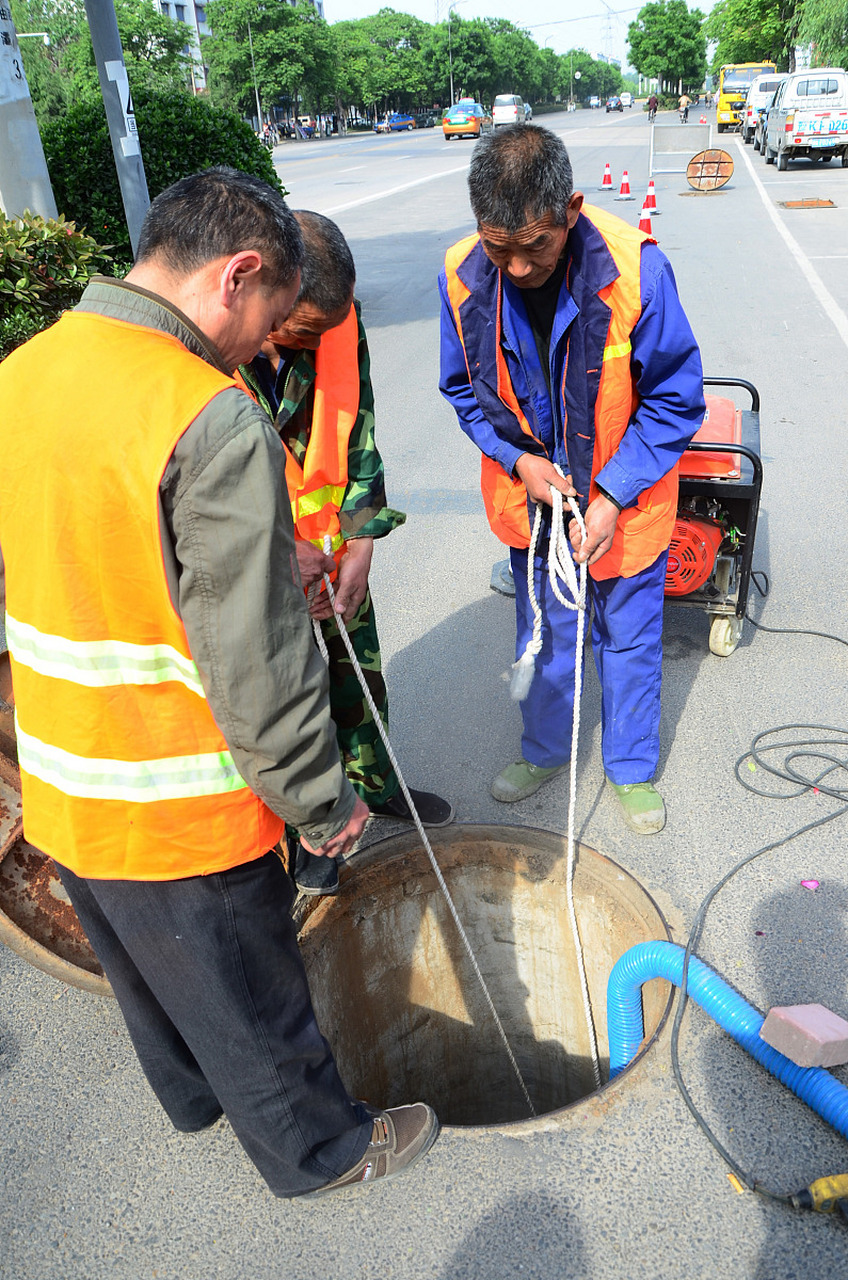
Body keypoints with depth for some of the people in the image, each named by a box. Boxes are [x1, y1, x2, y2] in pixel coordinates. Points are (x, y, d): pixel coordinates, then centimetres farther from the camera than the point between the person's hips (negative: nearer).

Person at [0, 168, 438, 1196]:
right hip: (178, 813, -8)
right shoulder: (213, 421, -27)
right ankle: (318, 1149, 44)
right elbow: (255, 665, -25)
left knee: (146, 979, 30)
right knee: (250, 1001, 17)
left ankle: (196, 1095, 57)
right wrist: (322, 804, -11)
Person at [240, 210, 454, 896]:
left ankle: (376, 786, 49)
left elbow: (356, 439, -3)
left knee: (360, 680, 21)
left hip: (332, 552, 5)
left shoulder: (337, 320, -11)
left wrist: (360, 547, -11)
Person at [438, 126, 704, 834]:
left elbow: (675, 399, -14)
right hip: (529, 491, 3)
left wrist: (613, 494, -20)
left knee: (628, 637, 13)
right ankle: (545, 749, 43)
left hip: (623, 496, -2)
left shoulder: (635, 267, -24)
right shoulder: (463, 276, -15)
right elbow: (465, 388, 1)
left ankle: (631, 766, 37)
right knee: (543, 630, 19)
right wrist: (517, 458, -14)